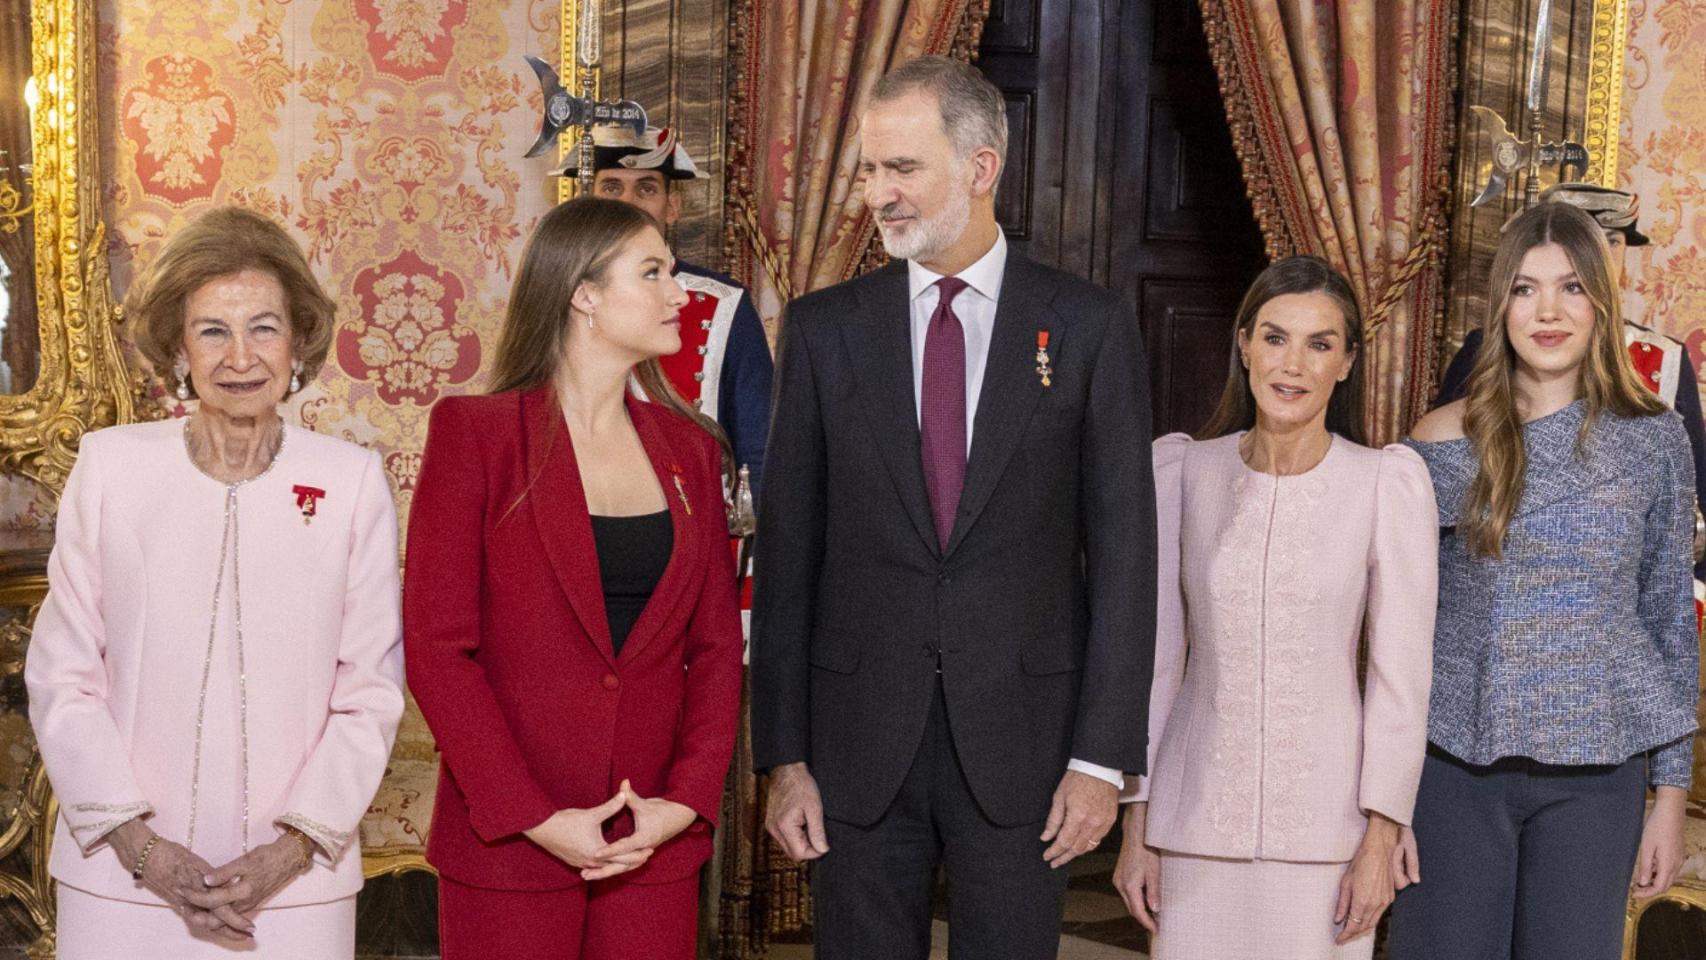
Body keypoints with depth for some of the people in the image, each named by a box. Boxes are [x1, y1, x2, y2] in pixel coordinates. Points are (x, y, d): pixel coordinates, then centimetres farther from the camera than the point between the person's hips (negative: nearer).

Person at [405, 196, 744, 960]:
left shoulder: (688, 447, 10)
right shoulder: (474, 433, -3)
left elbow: (716, 642, 9)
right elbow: (436, 646, -8)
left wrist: (687, 799, -5)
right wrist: (535, 818, -13)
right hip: (508, 844, -4)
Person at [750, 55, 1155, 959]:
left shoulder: (1088, 327, -1)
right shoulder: (823, 329, 4)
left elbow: (1123, 551, -2)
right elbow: (786, 552, 4)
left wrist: (1102, 756, -6)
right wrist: (783, 754, 0)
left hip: (1022, 742, -1)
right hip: (860, 742, 2)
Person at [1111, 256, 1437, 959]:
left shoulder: (1388, 482, -6)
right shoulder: (1182, 469, 1)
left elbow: (1400, 675, -3)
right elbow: (1154, 654, 5)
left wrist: (1381, 842, -6)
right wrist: (1135, 826, 4)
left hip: (1321, 822, -2)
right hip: (1196, 816, 2)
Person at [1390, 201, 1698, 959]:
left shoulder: (1653, 439, 1)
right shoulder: (1443, 442, -1)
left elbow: (1671, 621, 6)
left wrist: (1671, 795, 4)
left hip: (1594, 779, 1)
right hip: (1456, 765, 0)